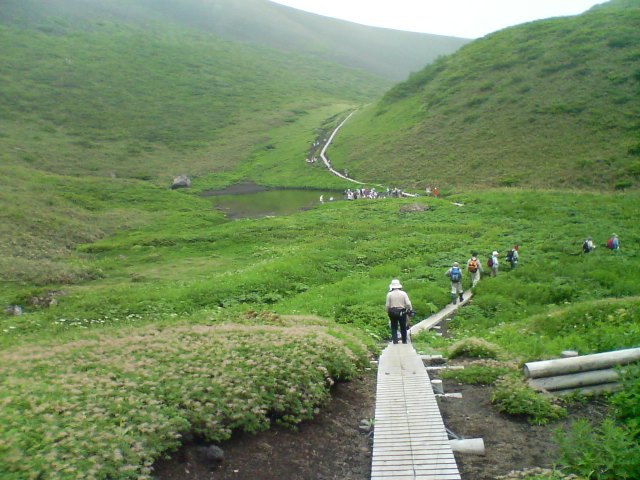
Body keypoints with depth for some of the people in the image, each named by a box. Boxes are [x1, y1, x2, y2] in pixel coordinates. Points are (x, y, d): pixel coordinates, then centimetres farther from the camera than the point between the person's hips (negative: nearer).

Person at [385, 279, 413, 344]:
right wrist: (410, 309, 7)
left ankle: (395, 341, 2)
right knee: (403, 328, 12)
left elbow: (387, 305, -4)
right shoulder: (403, 293, -5)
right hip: (402, 312, 1)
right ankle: (404, 341, 17)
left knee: (394, 328, 8)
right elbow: (408, 304, -9)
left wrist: (388, 312, 10)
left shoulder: (389, 294, -6)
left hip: (393, 312, 0)